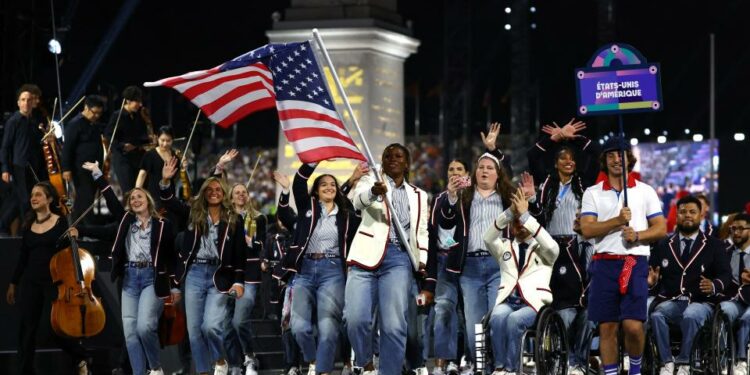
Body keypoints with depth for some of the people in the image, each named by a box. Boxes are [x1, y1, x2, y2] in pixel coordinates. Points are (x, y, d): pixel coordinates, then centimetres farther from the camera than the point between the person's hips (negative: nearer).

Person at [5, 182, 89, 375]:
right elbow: (23, 257, 14)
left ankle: (80, 359, 19)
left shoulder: (60, 222, -2)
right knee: (27, 328, 1)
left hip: (54, 281, -4)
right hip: (30, 282, 4)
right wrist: (13, 283, 14)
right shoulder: (28, 225, 10)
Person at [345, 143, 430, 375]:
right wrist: (374, 192, -35)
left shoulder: (419, 195, 22)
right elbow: (358, 199, -11)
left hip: (399, 257, 2)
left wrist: (422, 263, 5)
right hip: (367, 254, -2)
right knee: (355, 318, -15)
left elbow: (422, 233, 23)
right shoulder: (371, 181, 11)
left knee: (394, 324, -13)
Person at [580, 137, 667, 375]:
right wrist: (617, 221, -16)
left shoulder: (645, 191, 9)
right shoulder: (593, 193, 9)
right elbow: (587, 229, -3)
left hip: (635, 264, -1)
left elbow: (661, 228, 6)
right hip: (604, 264, 1)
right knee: (607, 327, 1)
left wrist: (637, 235, -12)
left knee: (633, 326, -11)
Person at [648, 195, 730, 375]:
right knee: (656, 316, -32)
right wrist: (651, 280, -14)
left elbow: (725, 275, 2)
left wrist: (714, 286, -21)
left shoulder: (714, 246, 11)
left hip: (700, 302, -2)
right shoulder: (663, 245, 18)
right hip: (670, 301, 2)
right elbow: (651, 273, 12)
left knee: (690, 316, -37)